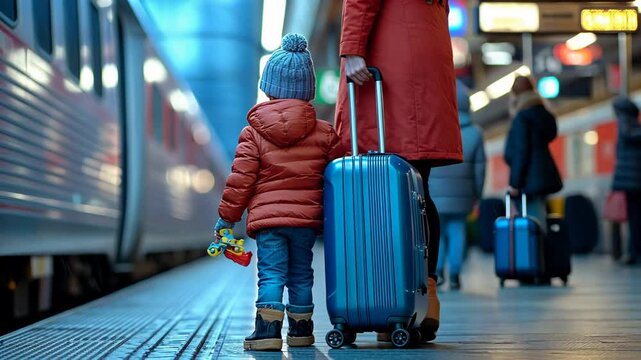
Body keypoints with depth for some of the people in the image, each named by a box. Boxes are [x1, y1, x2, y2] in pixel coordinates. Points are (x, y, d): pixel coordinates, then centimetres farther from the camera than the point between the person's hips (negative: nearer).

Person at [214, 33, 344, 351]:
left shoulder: (253, 133, -2)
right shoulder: (325, 133, 4)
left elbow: (241, 179, -4)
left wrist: (226, 216, 4)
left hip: (266, 217, -2)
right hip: (307, 218, 2)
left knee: (271, 273, -1)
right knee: (301, 274, 12)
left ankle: (268, 328, -12)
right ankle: (301, 330, 19)